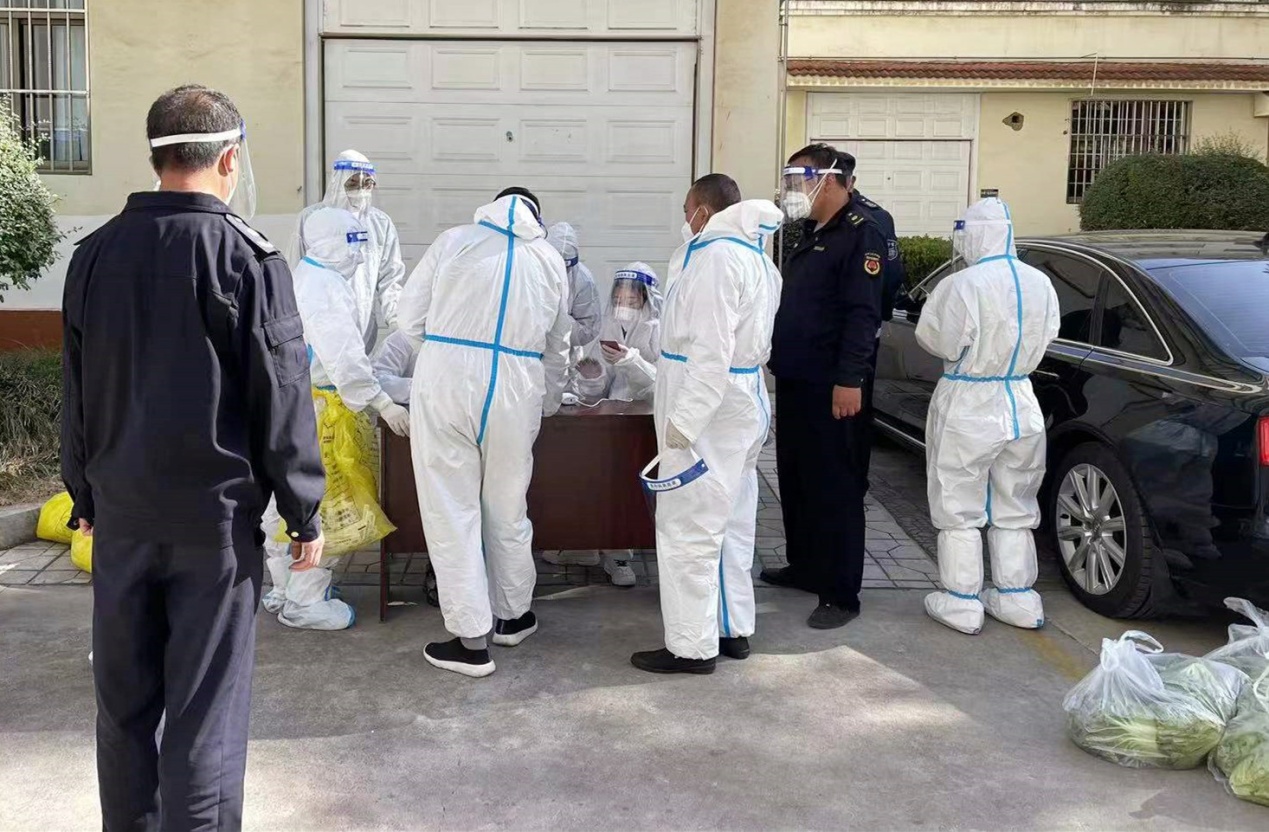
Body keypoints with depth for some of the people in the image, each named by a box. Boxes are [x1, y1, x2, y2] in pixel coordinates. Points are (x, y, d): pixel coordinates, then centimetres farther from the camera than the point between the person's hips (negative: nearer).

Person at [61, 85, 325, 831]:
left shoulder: (95, 254, 4)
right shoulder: (248, 258, -12)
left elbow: (76, 393, 11)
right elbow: (283, 401, -12)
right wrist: (305, 515, -4)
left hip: (121, 514, 5)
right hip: (216, 516, -5)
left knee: (124, 700, 17)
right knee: (206, 709, 4)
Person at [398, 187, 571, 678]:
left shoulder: (454, 241, 7)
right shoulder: (550, 260, 14)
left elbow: (411, 318, 7)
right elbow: (557, 347, 19)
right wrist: (549, 404, 34)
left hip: (446, 383, -2)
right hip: (515, 392, 2)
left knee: (452, 509, 5)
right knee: (508, 509, 17)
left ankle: (471, 640, 8)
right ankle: (513, 616, 33)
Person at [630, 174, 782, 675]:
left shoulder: (715, 254, -16)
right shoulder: (754, 255, 15)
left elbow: (711, 350, -23)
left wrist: (684, 420, -24)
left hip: (707, 414, -10)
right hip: (741, 407, 10)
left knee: (689, 530, -3)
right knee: (730, 525, 15)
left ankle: (693, 647, 4)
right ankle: (733, 630, 25)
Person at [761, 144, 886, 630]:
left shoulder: (860, 234, -11)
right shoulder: (811, 234, 18)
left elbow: (863, 314, -20)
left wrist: (850, 380, -25)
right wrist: (779, 359, 21)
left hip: (832, 389, -10)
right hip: (795, 383, 10)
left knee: (835, 489, -5)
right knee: (795, 481, 16)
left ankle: (841, 594, 1)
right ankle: (804, 567, 30)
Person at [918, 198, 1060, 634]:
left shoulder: (962, 286, -20)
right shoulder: (1040, 284, -1)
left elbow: (936, 342, -12)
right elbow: (1045, 336, 9)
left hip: (968, 407, -6)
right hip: (1021, 404, 6)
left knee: (959, 510, 7)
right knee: (1014, 508, 17)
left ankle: (962, 604, 13)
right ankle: (1018, 599, 26)